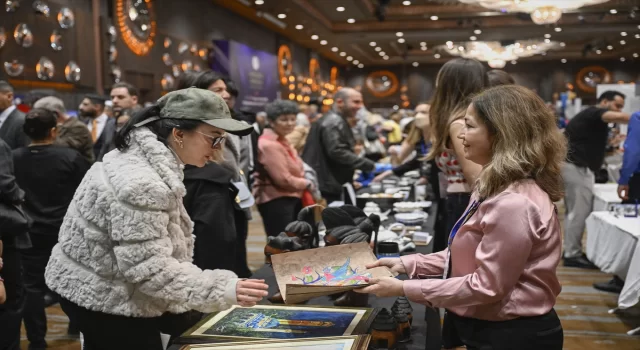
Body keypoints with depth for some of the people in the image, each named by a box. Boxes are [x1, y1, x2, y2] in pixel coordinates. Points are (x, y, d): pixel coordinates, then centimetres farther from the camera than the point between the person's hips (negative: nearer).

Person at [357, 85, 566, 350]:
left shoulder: (513, 203, -27)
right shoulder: (498, 188, 9)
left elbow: (487, 286, -25)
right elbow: (470, 254, 10)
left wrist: (405, 289, -21)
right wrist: (407, 264, 1)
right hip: (491, 327, 9)